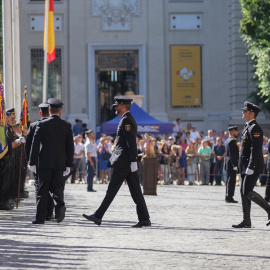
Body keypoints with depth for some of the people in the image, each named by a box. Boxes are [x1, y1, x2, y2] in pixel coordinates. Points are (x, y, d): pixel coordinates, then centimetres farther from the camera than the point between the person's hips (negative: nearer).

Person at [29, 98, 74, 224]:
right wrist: (69, 165, 9)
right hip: (59, 163, 2)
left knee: (43, 190, 3)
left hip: (44, 162, -1)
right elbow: (70, 147, 4)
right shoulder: (66, 126, 3)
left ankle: (40, 217, 2)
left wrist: (32, 162, 1)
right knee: (57, 187, 11)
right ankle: (60, 205, -18)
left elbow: (35, 144, -3)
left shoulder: (41, 125, -2)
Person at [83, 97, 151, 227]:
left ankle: (98, 216, -2)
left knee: (112, 189, -5)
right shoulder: (129, 119, 19)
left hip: (123, 162, -10)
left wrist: (133, 161, -23)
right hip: (127, 162, 10)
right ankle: (144, 219, 3)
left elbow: (131, 142, -20)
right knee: (135, 191, 6)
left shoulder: (126, 120, -12)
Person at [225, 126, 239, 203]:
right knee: (231, 180, -8)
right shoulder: (232, 141, -16)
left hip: (228, 163, 10)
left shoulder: (228, 140, 16)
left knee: (229, 180, 14)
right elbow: (232, 155, -21)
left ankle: (228, 197, 19)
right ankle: (229, 197, -7)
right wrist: (235, 165, -21)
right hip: (232, 163, -10)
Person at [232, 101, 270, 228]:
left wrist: (251, 167, -24)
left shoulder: (254, 128, -14)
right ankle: (246, 221, 10)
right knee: (243, 192, 8)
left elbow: (256, 149, -21)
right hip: (246, 166, 10)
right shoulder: (247, 127, 17)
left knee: (247, 192, -13)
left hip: (253, 166, -10)